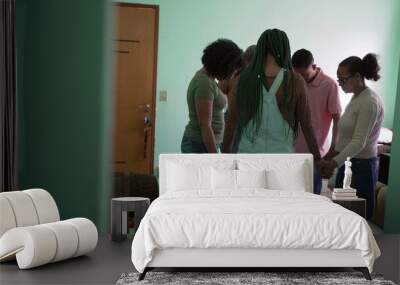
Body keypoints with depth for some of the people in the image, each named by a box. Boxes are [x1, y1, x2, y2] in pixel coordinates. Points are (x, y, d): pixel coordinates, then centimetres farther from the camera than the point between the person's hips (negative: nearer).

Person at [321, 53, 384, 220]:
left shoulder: (370, 102, -17)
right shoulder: (356, 98, 11)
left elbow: (359, 143, -22)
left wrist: (334, 163, -24)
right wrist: (334, 153, 12)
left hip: (362, 166, -9)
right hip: (348, 162, 9)